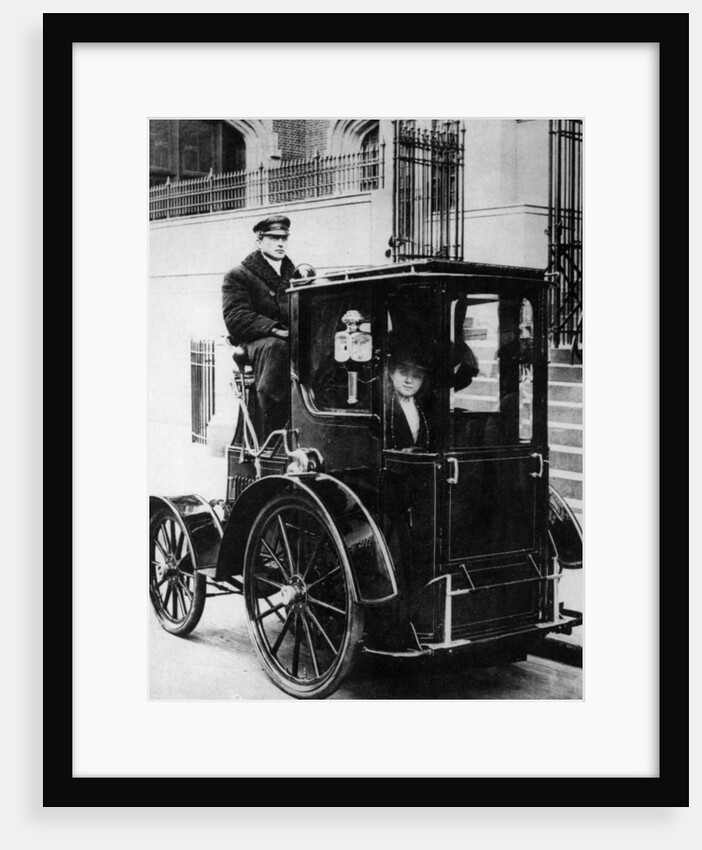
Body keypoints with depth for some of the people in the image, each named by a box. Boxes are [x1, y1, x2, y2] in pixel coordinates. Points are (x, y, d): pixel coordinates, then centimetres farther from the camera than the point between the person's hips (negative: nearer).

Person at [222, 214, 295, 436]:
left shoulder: (295, 275, 24)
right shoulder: (237, 276, 7)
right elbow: (235, 318, -8)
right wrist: (275, 329, -21)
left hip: (292, 341, 4)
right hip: (253, 341, -4)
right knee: (275, 347, -39)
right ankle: (273, 439, -42)